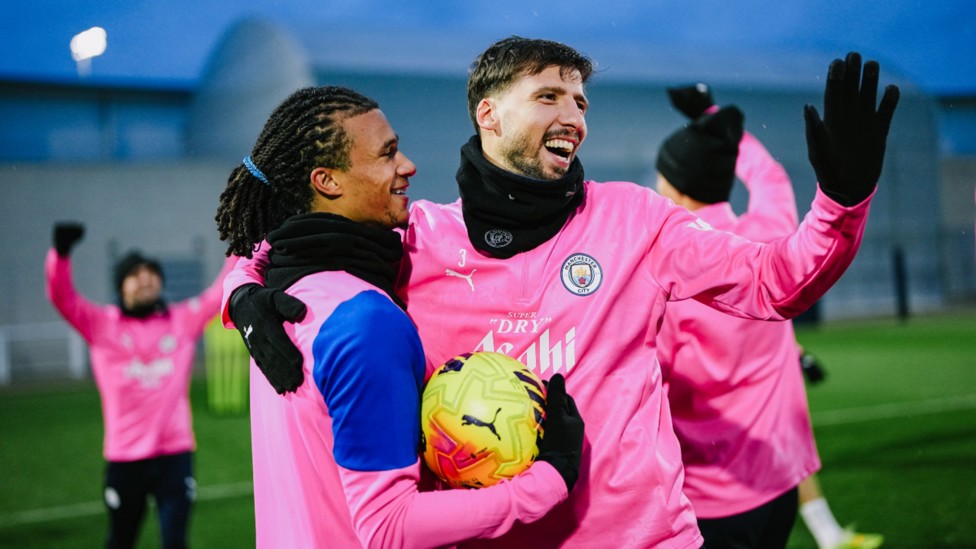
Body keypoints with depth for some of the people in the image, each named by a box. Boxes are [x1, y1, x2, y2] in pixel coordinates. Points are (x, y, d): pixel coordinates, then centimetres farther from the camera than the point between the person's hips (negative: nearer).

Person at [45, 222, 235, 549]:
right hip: (123, 457, 0)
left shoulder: (184, 319, 4)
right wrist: (61, 251, -28)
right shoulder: (101, 324, 0)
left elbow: (224, 289, 2)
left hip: (175, 453, 0)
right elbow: (61, 296, -11)